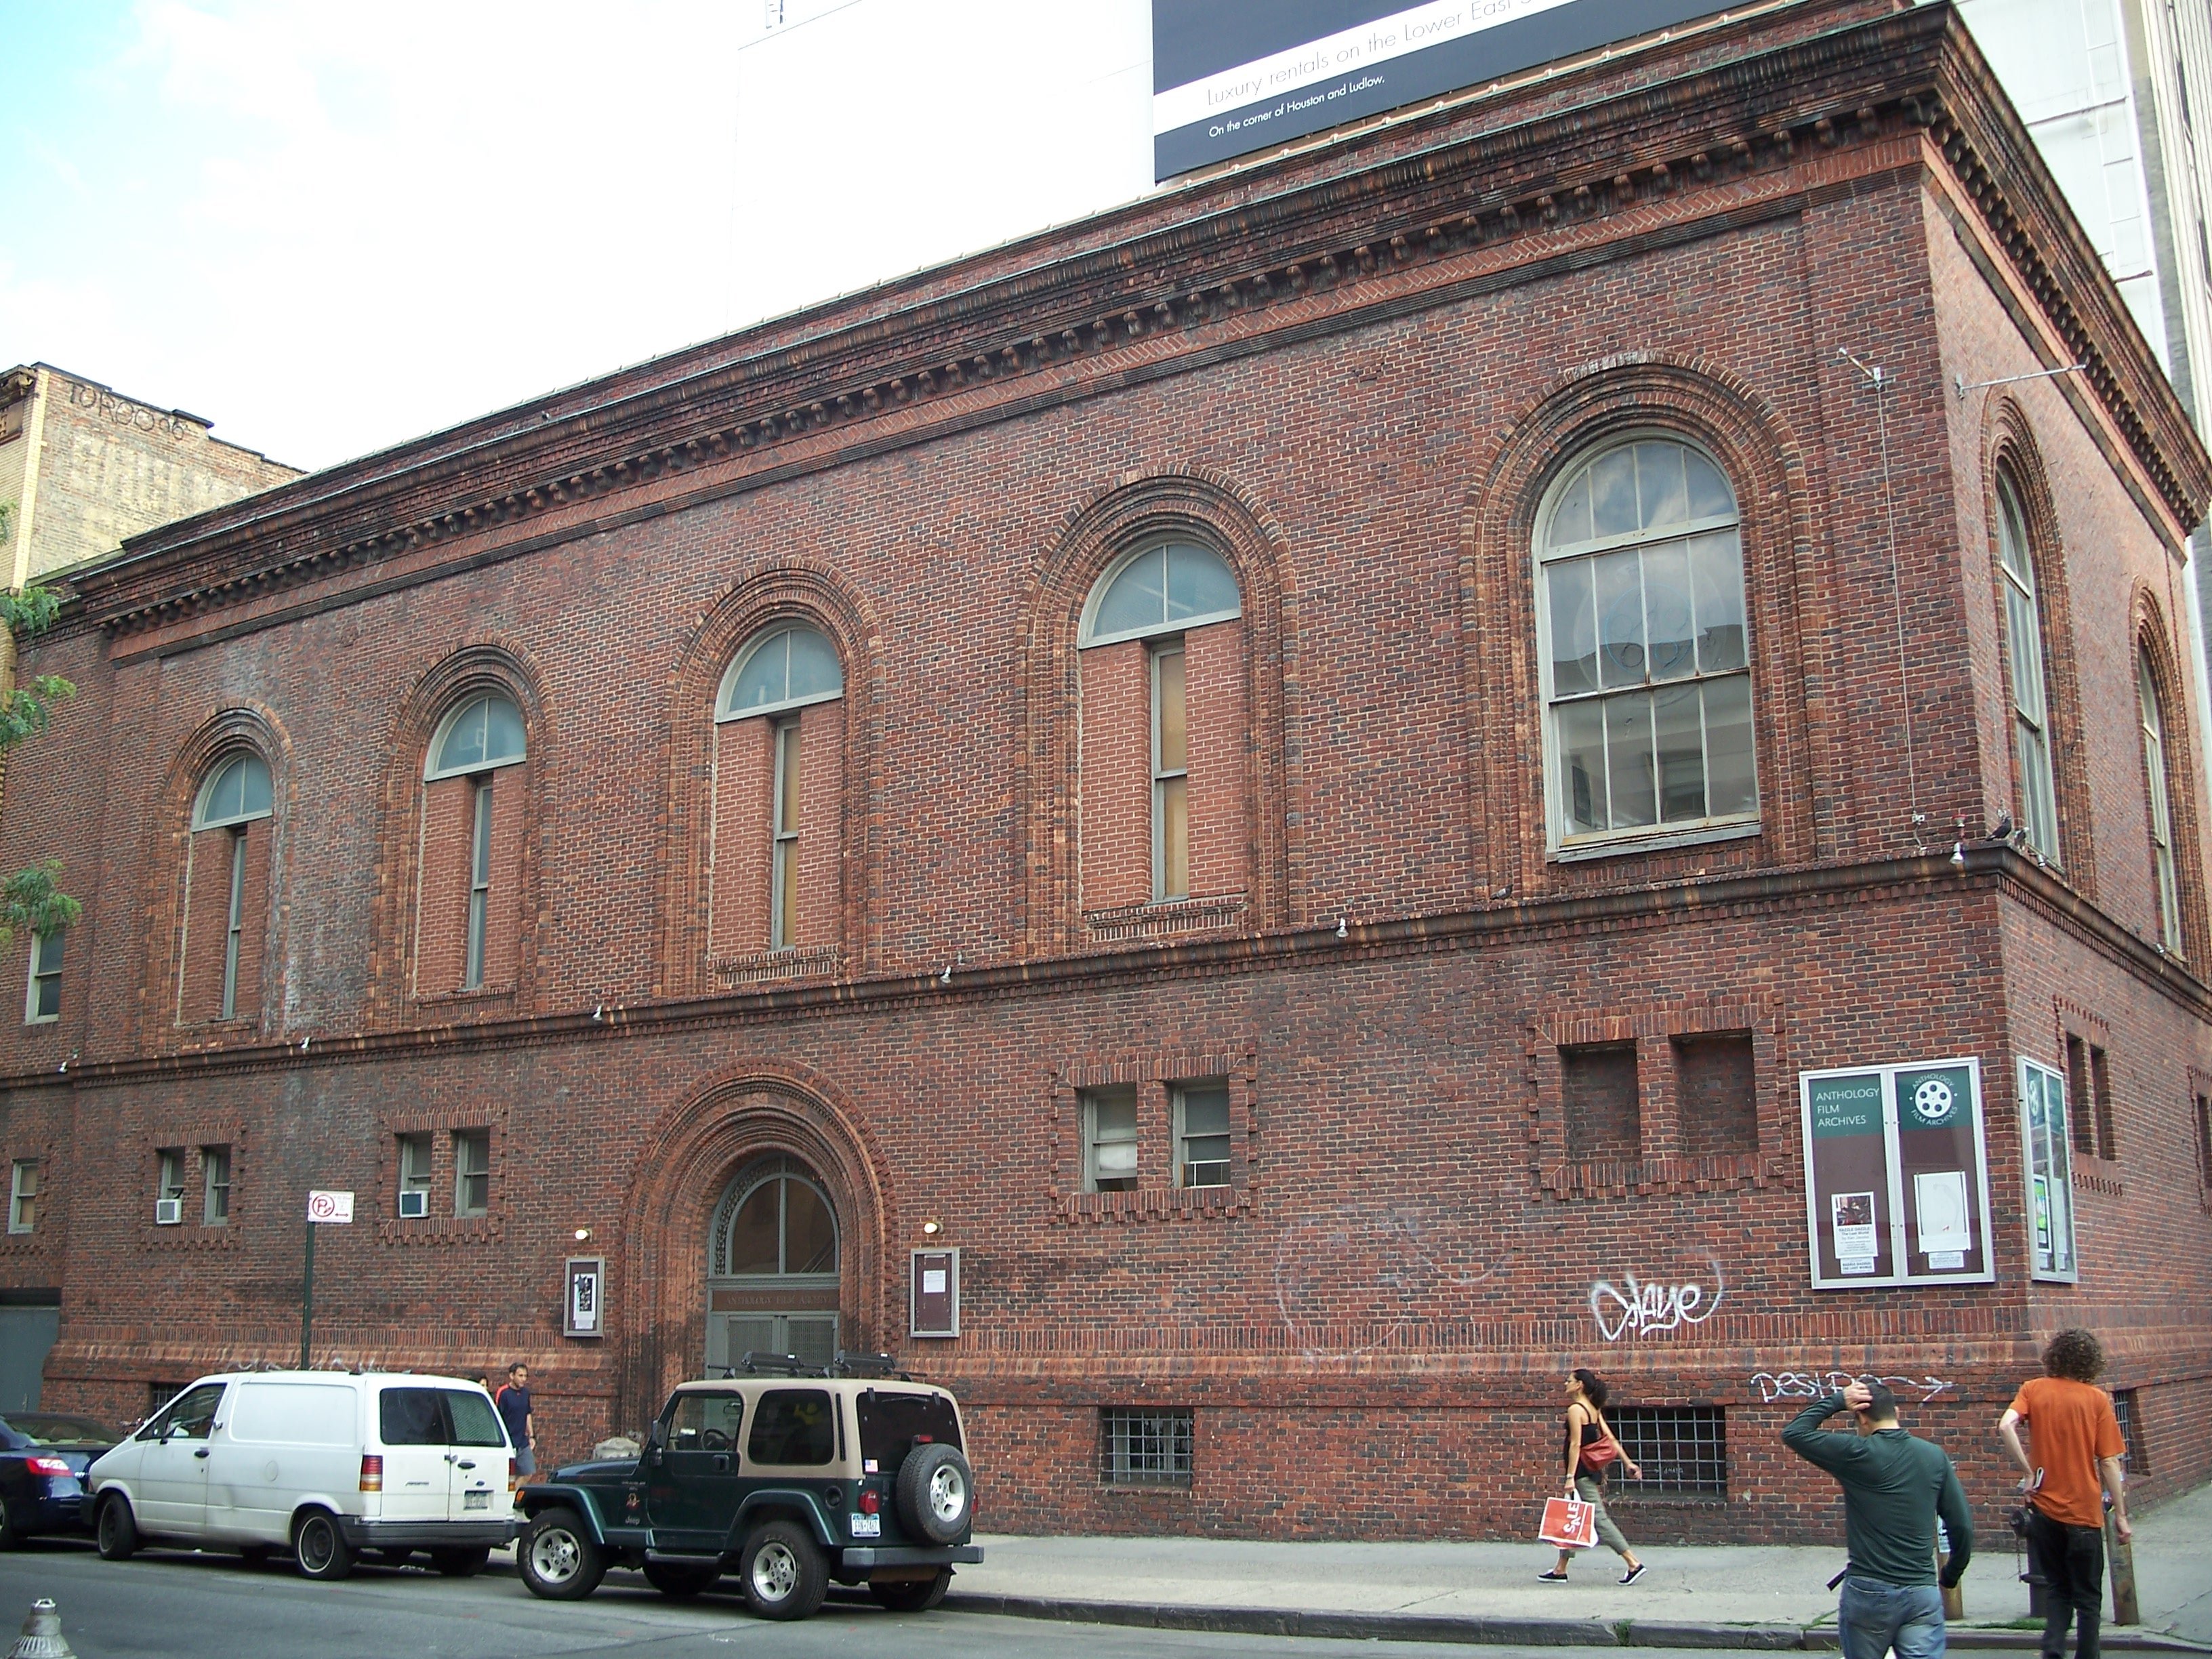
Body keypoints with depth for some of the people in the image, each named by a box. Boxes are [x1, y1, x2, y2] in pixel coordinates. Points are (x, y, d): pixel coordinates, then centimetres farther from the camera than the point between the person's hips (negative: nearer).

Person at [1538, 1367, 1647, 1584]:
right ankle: (1560, 1570, 16)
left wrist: (1570, 1476, -20)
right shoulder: (1594, 1409, 12)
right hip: (1593, 1471, 10)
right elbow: (1610, 1439, 11)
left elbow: (1575, 1445, -18)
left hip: (1582, 1472, -10)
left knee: (1599, 1518, -8)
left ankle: (1633, 1564, -9)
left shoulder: (1575, 1409, -14)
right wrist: (1627, 1462, 13)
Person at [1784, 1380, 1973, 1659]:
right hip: (1923, 1594, 2)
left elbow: (1793, 1433, -2)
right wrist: (1952, 1575, 19)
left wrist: (1836, 1400, 1)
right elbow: (1962, 1525, 5)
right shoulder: (1934, 1456, 2)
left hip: (1867, 1593, -2)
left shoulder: (1857, 1454, -9)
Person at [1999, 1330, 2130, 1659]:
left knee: (2056, 1588, 17)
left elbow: (2005, 1426, -17)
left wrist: (2027, 1471, -7)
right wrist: (2120, 1515, 3)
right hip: (2085, 1512, -2)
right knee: (2087, 1596, 11)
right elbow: (2109, 1463, -4)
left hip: (2045, 1508, 2)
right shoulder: (2097, 1399, -4)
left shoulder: (2033, 1390, 1)